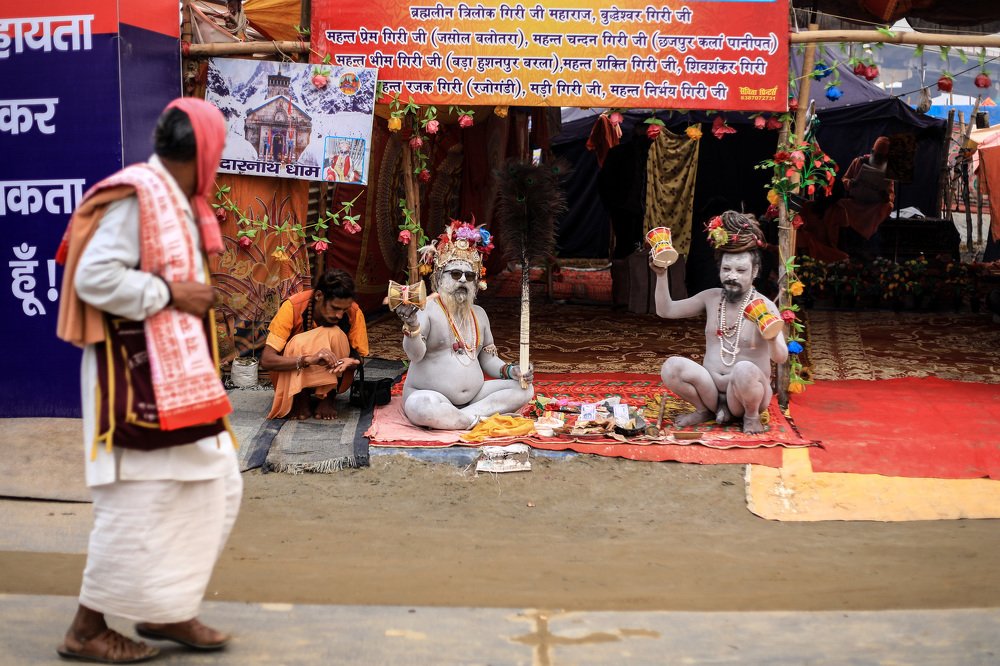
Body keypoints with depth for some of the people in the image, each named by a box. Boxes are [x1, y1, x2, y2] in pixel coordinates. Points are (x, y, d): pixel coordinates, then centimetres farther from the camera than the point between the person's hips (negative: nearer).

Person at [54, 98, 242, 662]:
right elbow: (94, 277, -24)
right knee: (139, 501, -3)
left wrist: (199, 290, 5)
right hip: (137, 378, -10)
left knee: (216, 486, 13)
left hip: (179, 375, 10)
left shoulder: (177, 202, 13)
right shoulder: (135, 196, -17)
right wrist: (170, 294, -18)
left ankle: (166, 609, 25)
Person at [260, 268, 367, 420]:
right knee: (298, 343, -33)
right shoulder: (293, 307, -27)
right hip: (293, 377, -2)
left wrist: (349, 362, -35)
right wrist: (309, 359, -48)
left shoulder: (354, 312, -21)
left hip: (332, 378, 2)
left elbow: (359, 356, -9)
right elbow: (266, 360, -31)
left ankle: (329, 398, -8)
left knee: (335, 335, -28)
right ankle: (301, 398, -9)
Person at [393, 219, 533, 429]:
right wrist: (412, 326, -39)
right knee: (419, 405, -39)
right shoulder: (427, 308, -6)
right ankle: (483, 418, -23)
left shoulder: (478, 314, 15)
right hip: (432, 396, -6)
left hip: (473, 396, 6)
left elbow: (488, 358, 19)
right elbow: (415, 354, -19)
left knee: (524, 388, -9)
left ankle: (467, 416, -19)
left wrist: (510, 371, -1)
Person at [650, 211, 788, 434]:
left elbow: (780, 358, -21)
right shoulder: (711, 297, 4)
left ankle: (751, 415, -4)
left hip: (747, 394, -3)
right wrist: (661, 275, -8)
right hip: (711, 389, 4)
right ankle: (706, 410, 4)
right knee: (672, 366, -22)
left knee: (745, 370, -37)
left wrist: (772, 339, -45)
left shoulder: (764, 306, -11)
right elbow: (665, 310, 5)